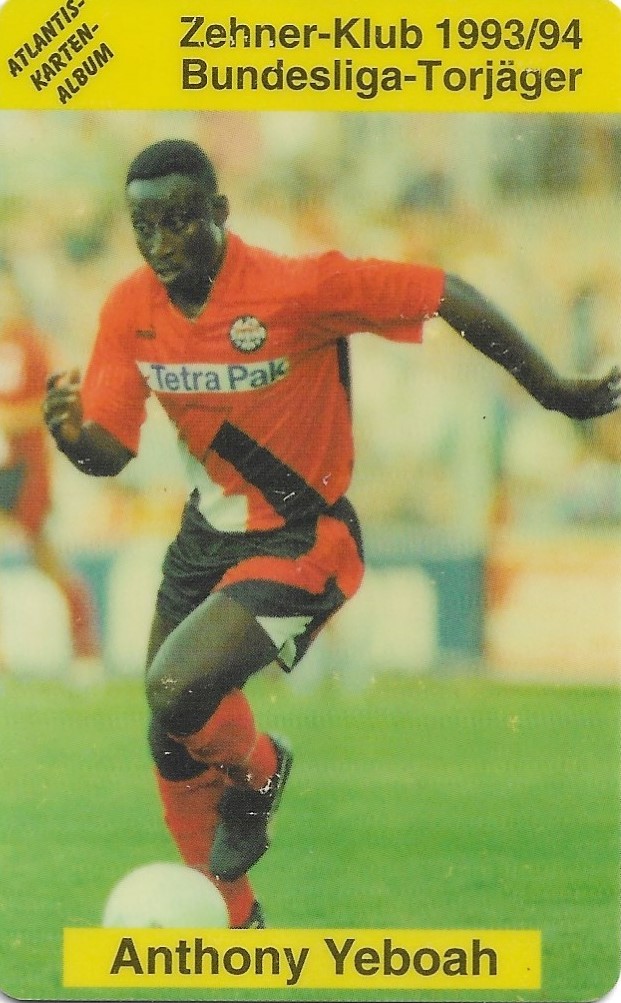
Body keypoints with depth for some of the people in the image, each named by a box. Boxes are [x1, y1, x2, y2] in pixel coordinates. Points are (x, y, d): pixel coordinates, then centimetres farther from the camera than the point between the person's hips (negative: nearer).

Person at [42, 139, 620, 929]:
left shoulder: (295, 289, -25)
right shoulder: (131, 311, -8)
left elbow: (446, 296, -18)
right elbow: (109, 451, -5)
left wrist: (553, 390, -13)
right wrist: (70, 432, -29)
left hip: (298, 545, -6)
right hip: (208, 532, 7)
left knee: (176, 691, -26)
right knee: (176, 753, 12)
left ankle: (256, 772, 9)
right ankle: (233, 925, 35)